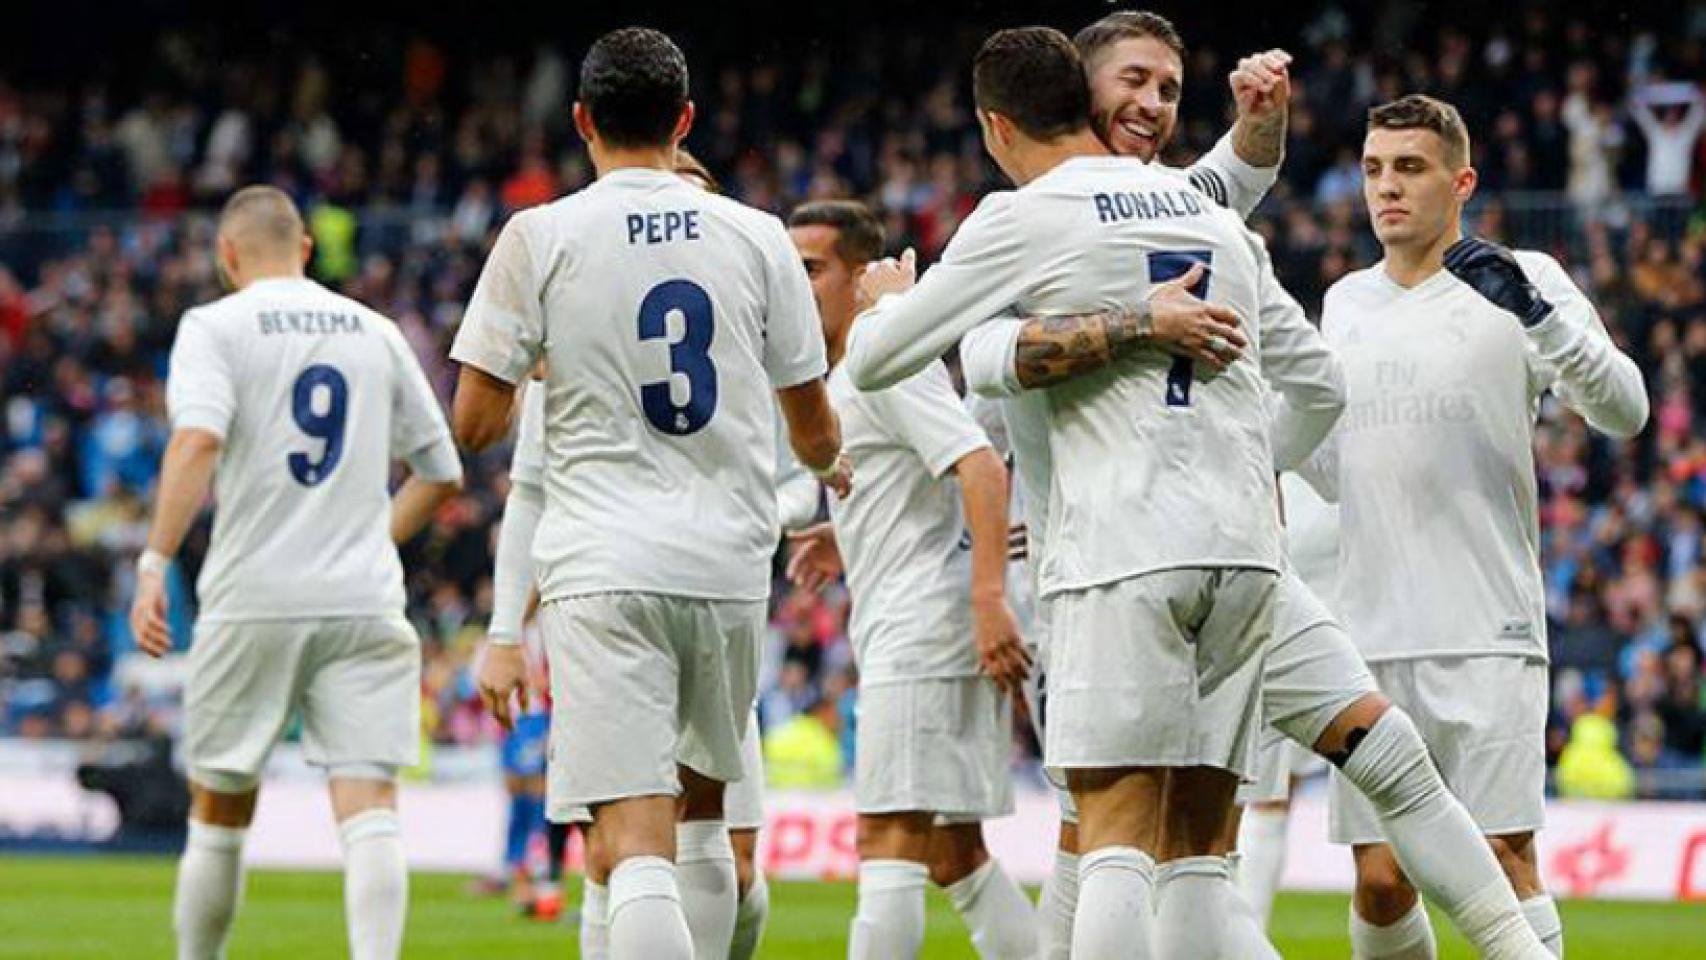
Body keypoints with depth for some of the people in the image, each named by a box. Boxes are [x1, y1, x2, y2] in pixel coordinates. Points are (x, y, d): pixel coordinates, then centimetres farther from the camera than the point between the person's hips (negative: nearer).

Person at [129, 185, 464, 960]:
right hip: (364, 605, 2)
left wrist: (155, 562, -18)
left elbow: (198, 440, -18)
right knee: (370, 811, -7)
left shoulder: (214, 327, 0)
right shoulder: (375, 332, 13)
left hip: (252, 604, -2)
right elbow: (442, 474, 19)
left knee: (219, 814, 12)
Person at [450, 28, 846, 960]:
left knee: (635, 842, -11)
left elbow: (474, 423, -2)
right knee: (700, 812, 23)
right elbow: (814, 427, 14)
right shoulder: (755, 237, 6)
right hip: (729, 566, 3)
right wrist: (833, 470, 38)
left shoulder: (540, 238, -2)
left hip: (603, 570, -3)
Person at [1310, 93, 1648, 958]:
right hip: (1371, 635, 4)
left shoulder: (1522, 282, 0)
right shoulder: (1346, 303, 16)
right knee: (1380, 879, 2)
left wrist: (1540, 314, -25)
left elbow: (1623, 411, -11)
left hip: (1488, 634, -4)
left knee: (1503, 859, -12)